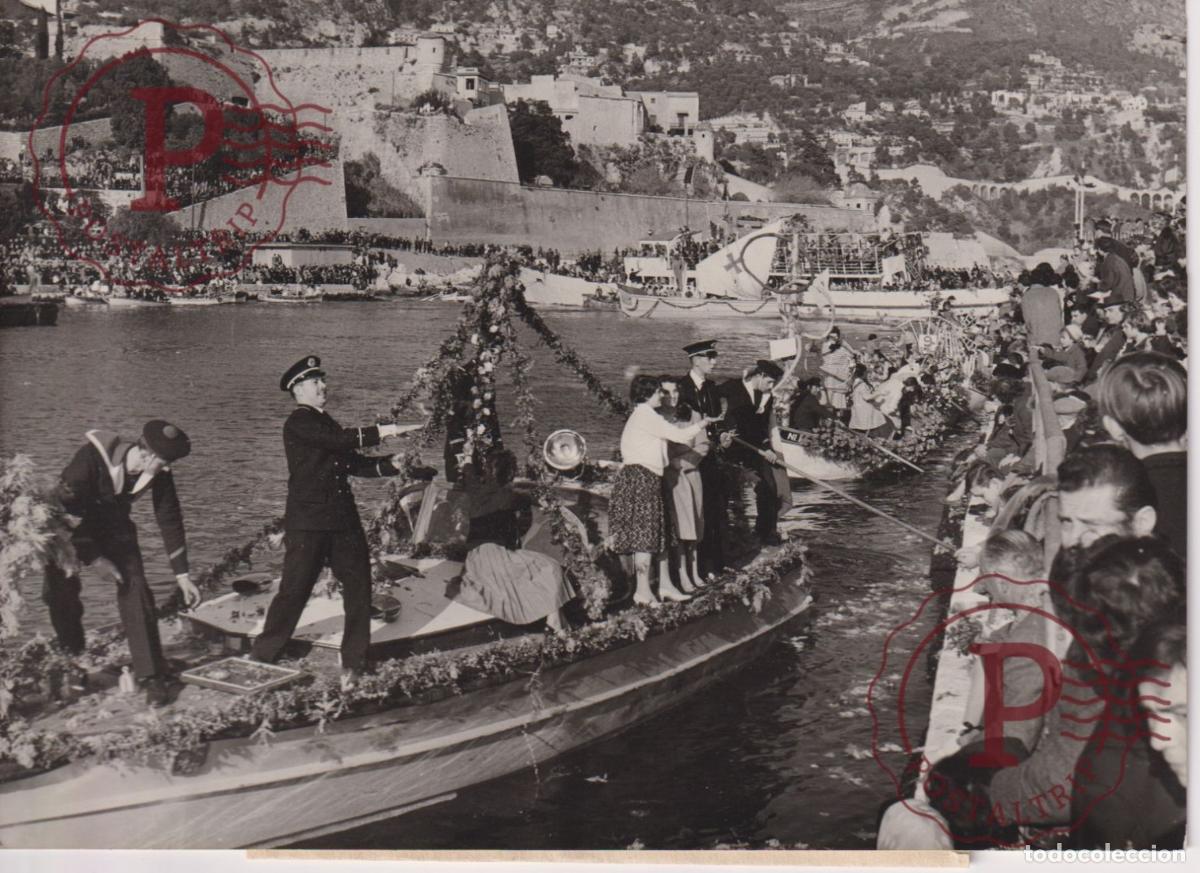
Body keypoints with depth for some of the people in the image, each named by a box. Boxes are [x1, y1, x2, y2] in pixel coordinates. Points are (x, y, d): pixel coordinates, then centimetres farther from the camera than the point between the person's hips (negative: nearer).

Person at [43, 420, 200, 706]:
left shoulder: (158, 472, -22)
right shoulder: (90, 459, -35)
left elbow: (170, 520, -11)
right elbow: (63, 508, -27)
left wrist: (182, 575, -10)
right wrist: (93, 558, -25)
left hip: (114, 527, 3)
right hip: (67, 524, -2)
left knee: (135, 591, -13)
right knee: (60, 593, -4)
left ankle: (152, 675, -11)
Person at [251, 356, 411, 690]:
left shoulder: (325, 423, 19)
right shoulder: (298, 423, -9)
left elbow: (351, 461, 18)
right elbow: (340, 441, -24)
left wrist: (389, 465, 6)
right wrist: (379, 432, -22)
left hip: (342, 518, 8)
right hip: (308, 522, -8)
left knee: (358, 586, 5)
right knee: (295, 588, -4)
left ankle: (354, 661, 16)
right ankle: (261, 657, 13)